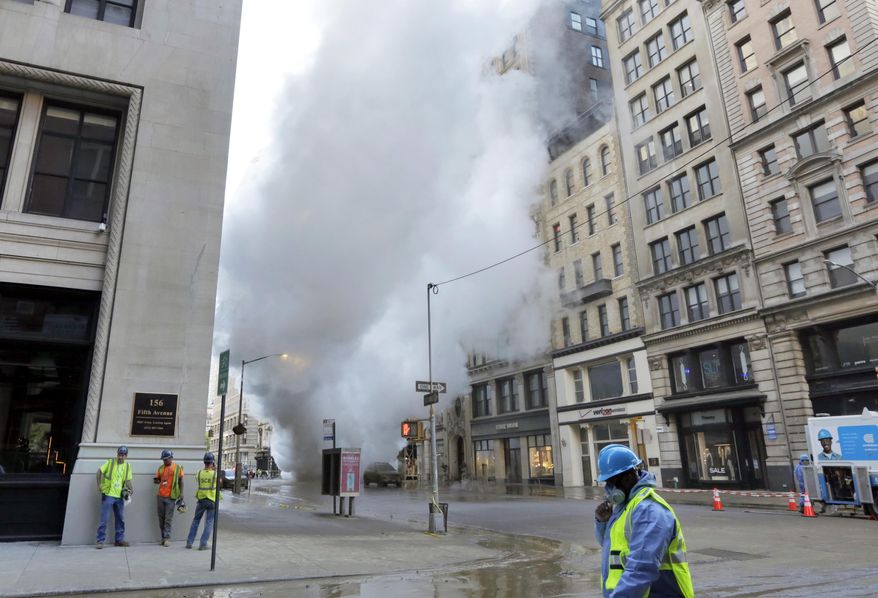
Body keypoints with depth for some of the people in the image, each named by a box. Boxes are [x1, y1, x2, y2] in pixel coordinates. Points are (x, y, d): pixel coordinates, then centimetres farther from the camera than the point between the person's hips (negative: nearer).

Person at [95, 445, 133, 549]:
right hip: (108, 495, -4)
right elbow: (99, 471, 1)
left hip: (119, 496, 4)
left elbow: (128, 480, 8)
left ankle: (119, 539, 20)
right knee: (104, 519, -4)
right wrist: (99, 485, -5)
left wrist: (131, 489, -9)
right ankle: (100, 540, 5)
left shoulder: (127, 466, 8)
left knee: (120, 519, 10)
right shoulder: (110, 462, -2)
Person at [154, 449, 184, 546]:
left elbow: (181, 482, 3)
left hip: (171, 497, -4)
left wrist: (181, 493, -3)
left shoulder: (177, 468, -1)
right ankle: (163, 537, 16)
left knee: (168, 519, -4)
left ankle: (167, 538, 0)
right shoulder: (161, 468, 9)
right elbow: (157, 479, 16)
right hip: (160, 496, 4)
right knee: (161, 518, 8)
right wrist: (157, 481, -8)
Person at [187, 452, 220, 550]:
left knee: (195, 521, 19)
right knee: (209, 523, 6)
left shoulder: (199, 474, -6)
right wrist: (215, 469, 12)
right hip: (212, 501, -3)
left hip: (201, 500, 3)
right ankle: (203, 544, 3)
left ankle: (189, 542, 20)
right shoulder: (215, 474, -12)